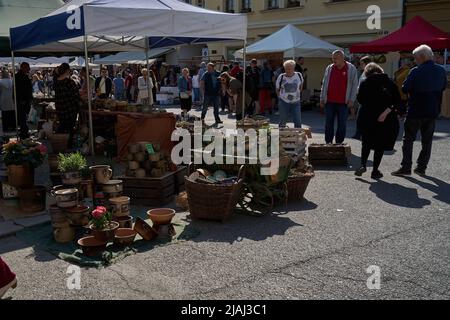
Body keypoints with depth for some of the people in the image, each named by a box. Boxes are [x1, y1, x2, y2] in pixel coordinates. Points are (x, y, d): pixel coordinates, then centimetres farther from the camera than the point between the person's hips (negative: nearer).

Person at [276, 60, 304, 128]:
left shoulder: (299, 75, -3)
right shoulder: (281, 77, -5)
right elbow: (277, 89, 8)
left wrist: (297, 94, 12)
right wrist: (281, 97, 5)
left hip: (296, 102, 1)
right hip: (284, 102, 0)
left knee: (298, 122, -1)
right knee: (282, 122, 5)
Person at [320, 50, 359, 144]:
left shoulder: (351, 69, 0)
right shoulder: (329, 68, 7)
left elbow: (354, 85, 2)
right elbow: (324, 84, 11)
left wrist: (351, 100, -6)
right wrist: (322, 99, 8)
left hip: (343, 102, -2)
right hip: (330, 101, 2)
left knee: (342, 124, 4)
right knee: (329, 123, 6)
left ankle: (339, 143, 15)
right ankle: (328, 142, 15)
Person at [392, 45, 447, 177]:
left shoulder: (416, 72, -17)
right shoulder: (441, 71, 1)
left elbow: (405, 89, -12)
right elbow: (443, 87, 14)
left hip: (415, 111, -5)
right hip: (433, 111, 5)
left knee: (408, 139, 5)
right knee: (427, 140, 13)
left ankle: (406, 167, 3)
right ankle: (422, 167, 16)